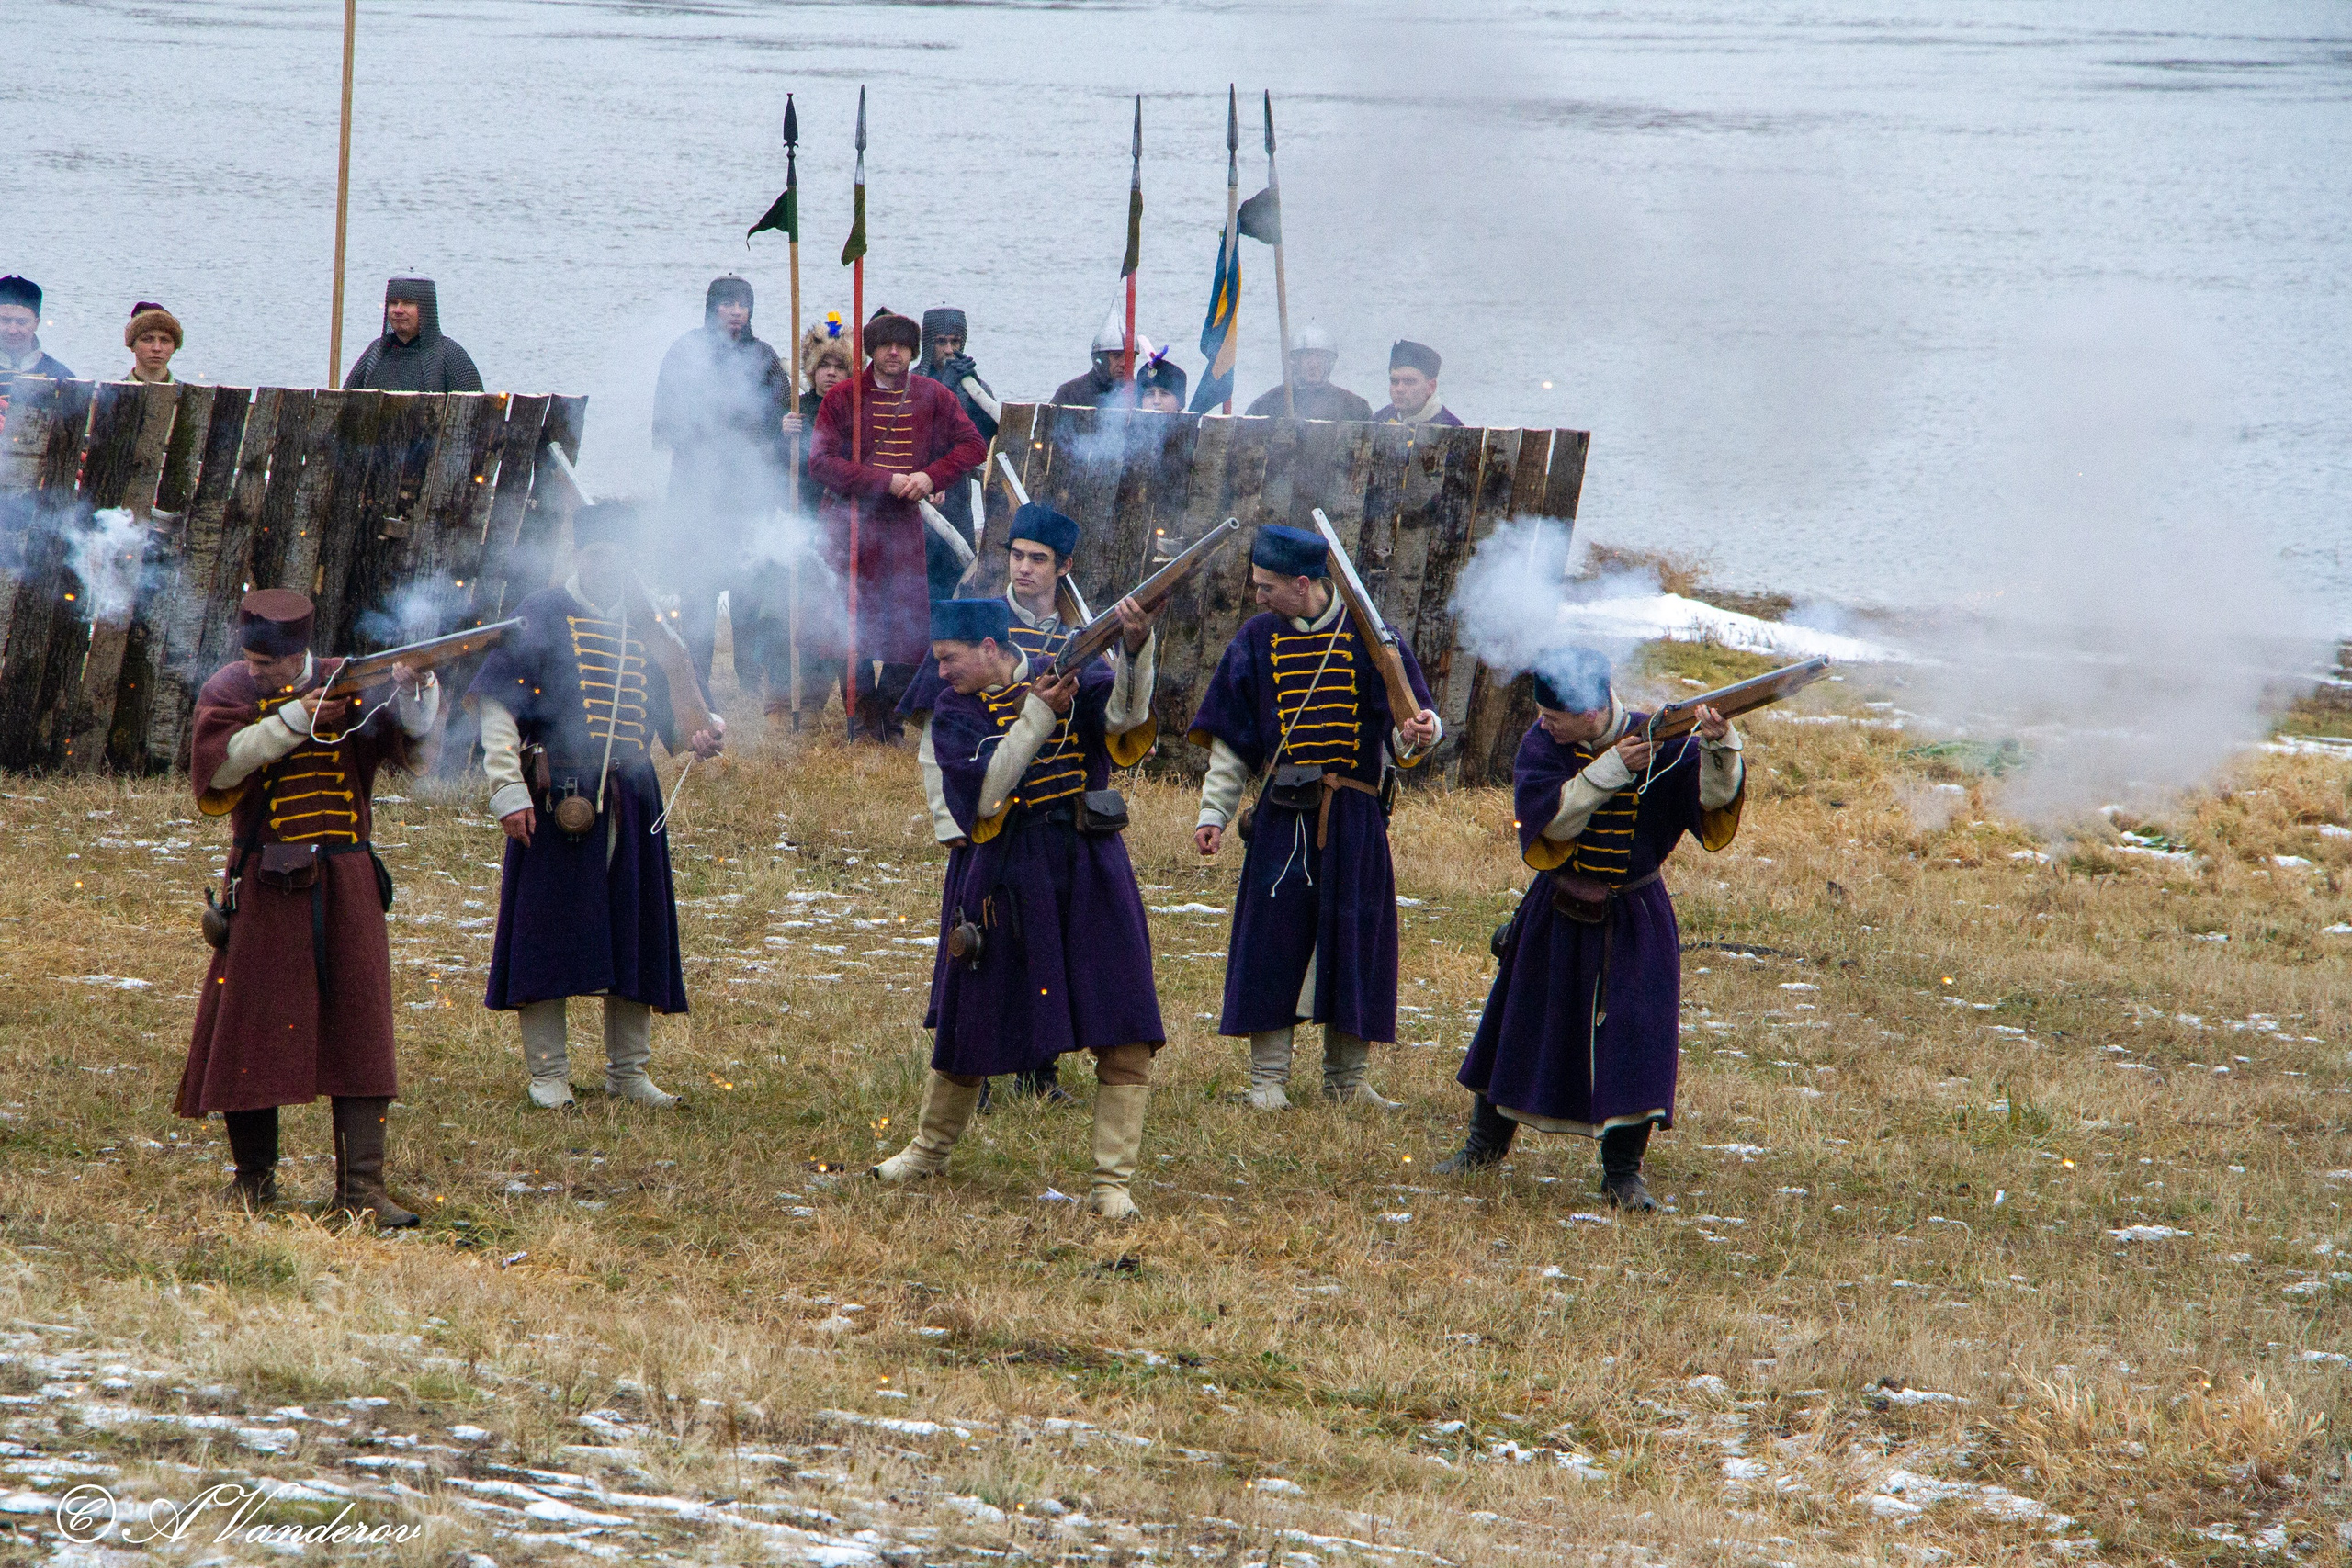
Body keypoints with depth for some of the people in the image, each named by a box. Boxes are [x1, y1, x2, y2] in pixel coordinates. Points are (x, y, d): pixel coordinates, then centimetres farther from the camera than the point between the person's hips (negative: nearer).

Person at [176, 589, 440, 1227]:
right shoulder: (227, 692, 1)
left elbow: (412, 731, -5)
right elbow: (221, 763, -15)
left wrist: (413, 691, -26)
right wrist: (296, 718, -20)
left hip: (346, 885, 1)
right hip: (265, 887, -1)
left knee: (358, 1026, -4)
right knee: (251, 1023, 2)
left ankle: (361, 1186, -6)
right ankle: (254, 1175, 17)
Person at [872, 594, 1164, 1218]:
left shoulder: (1071, 672, -1)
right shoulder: (955, 714, 1)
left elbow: (1125, 715, -21)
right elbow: (983, 794, -14)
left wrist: (1136, 647, -39)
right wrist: (1037, 715, -20)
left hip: (1086, 869, -1)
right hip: (1003, 879, 1)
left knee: (1124, 1035, -9)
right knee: (970, 1025, 13)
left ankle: (1113, 1180, -1)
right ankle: (929, 1150, 35)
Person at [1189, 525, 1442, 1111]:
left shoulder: (1367, 638, 0)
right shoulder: (1258, 641, 6)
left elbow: (1406, 714, -3)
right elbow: (1230, 737, 11)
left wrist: (1417, 733, -27)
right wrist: (1214, 812, 6)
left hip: (1354, 818, -1)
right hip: (1282, 815, 1)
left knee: (1353, 941, 3)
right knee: (1274, 939, -3)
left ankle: (1348, 1079, 13)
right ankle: (1268, 1078, 3)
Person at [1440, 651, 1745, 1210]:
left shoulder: (1659, 741, -13)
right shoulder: (1543, 744, -11)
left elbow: (1715, 800, -23)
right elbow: (1549, 816, -23)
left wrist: (1718, 748, -41)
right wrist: (1610, 769, -31)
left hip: (1633, 920, -2)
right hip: (1556, 912, 2)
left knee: (1634, 1032, -8)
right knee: (1522, 1019, 12)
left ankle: (1623, 1170, 4)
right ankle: (1488, 1139, 32)